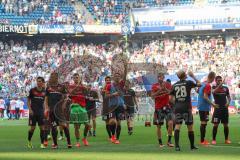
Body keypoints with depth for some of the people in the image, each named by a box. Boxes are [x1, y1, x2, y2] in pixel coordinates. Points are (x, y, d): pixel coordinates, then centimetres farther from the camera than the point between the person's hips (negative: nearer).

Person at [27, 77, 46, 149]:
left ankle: (42, 143, 0)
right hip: (33, 112, -2)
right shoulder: (32, 90, -2)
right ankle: (29, 141, 21)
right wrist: (30, 109, -9)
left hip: (41, 112, 2)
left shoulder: (44, 91, 5)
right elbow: (28, 100, 2)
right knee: (32, 128, -1)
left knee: (42, 127, -4)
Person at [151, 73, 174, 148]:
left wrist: (165, 88, -24)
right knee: (158, 126, 3)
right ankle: (160, 143, 13)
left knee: (170, 123, -16)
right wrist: (159, 90, -18)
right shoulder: (154, 86, 4)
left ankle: (169, 141, -9)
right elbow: (152, 96, -5)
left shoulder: (167, 85, 3)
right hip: (158, 107, 1)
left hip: (167, 106, -1)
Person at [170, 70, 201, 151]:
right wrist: (193, 76, 22)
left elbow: (171, 98, 9)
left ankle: (177, 145, -17)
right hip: (186, 107, -3)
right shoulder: (188, 83, -2)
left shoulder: (174, 85, 8)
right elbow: (199, 84, 13)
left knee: (177, 126, -3)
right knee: (190, 126, 9)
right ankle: (192, 145, 18)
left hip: (177, 108, 3)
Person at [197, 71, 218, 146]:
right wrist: (212, 104, -21)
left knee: (202, 123, 15)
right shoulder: (208, 85, -17)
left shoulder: (203, 83, 10)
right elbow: (205, 97, -23)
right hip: (205, 107, -9)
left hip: (200, 106, 9)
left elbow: (198, 91, 24)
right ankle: (202, 141, -4)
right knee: (204, 123, -6)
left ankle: (202, 139, 21)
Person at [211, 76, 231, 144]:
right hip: (217, 108, -3)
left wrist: (228, 102, -7)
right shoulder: (214, 87, -1)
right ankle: (213, 139, 0)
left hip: (225, 108, 3)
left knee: (226, 124, 6)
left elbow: (228, 97, 14)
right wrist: (220, 85, -32)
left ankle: (227, 139, 15)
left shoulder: (225, 88, 8)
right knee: (216, 124, -5)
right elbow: (214, 92, -24)